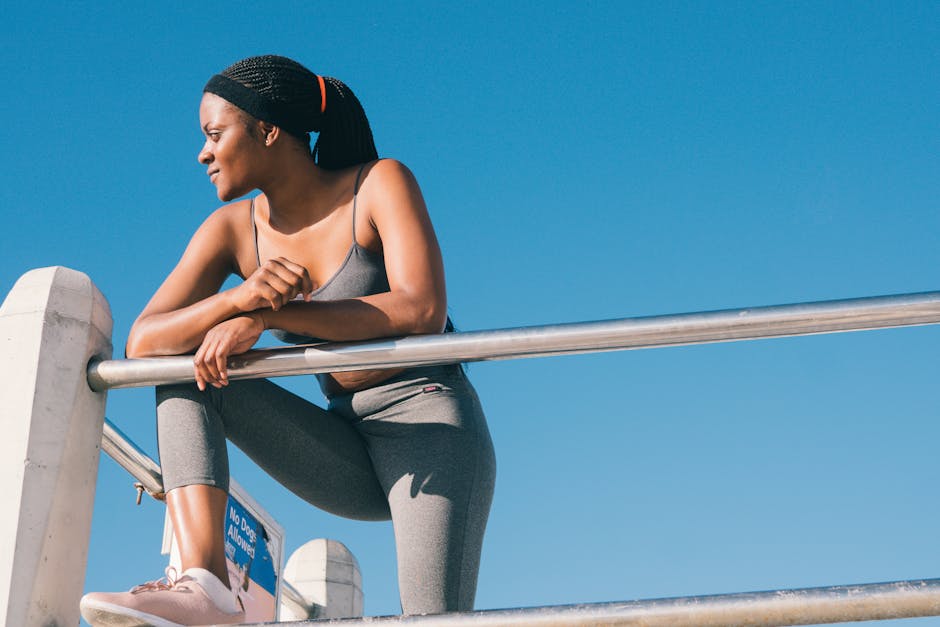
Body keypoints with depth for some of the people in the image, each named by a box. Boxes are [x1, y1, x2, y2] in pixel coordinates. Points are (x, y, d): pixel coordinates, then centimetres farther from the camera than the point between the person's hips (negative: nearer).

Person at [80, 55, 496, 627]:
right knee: (185, 367, -12)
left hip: (429, 421, -5)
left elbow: (422, 310, -22)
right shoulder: (233, 229, 5)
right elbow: (142, 342, -5)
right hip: (349, 459, 5)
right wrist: (240, 296, -25)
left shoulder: (380, 184, -8)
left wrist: (265, 316, -25)